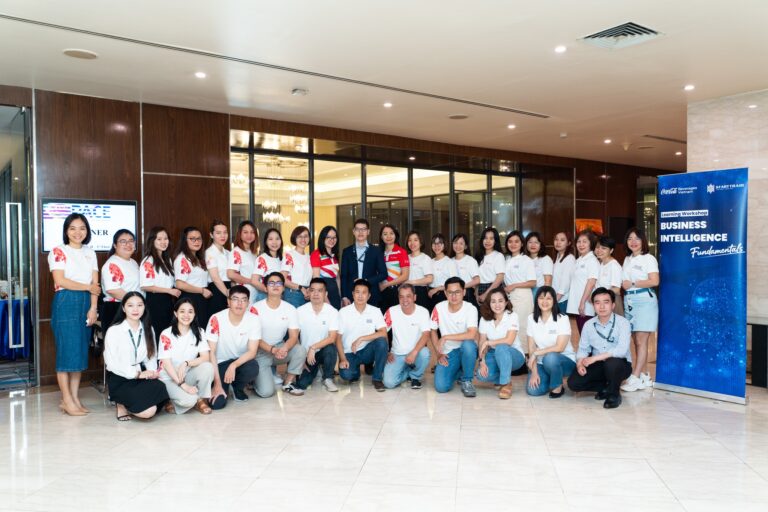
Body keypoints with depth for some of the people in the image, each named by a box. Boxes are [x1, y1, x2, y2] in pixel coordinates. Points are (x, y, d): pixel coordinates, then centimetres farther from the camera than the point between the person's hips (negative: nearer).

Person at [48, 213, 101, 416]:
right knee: (67, 350, -5)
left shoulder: (90, 253, 14)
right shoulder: (58, 251, -1)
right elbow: (60, 281, -12)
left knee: (81, 351, 6)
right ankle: (67, 400, 3)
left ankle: (74, 398, 13)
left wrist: (93, 308, -5)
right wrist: (88, 287, -5)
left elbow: (95, 283, 6)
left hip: (86, 304, 5)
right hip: (65, 303, -5)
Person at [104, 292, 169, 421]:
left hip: (141, 375, 6)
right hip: (120, 379, -6)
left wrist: (152, 371, -12)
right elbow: (112, 363, -11)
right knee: (148, 411, -24)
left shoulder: (148, 329, 9)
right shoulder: (114, 331, -8)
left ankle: (130, 401, 3)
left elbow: (151, 356, 8)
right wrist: (137, 374, -16)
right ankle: (122, 404, 7)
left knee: (161, 389, -25)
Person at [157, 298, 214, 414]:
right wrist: (183, 385, -24)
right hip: (169, 377, -4)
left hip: (188, 375, 4)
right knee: (189, 400, -32)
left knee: (207, 367, -29)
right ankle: (172, 403, 2)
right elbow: (166, 363, -15)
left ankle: (201, 400, -8)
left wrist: (186, 363, -28)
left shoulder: (198, 332, 0)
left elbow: (206, 357, -10)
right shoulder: (166, 334, -11)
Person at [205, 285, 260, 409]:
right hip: (221, 363, -1)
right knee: (217, 403, -21)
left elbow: (252, 351, -15)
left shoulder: (254, 320, -14)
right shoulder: (216, 319, -19)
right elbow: (211, 352, -16)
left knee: (253, 368, -34)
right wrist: (217, 384, -19)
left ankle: (238, 388, 2)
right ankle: (222, 385, 17)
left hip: (241, 361, 2)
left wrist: (233, 365, -32)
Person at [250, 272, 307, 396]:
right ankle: (257, 376, 16)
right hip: (261, 352, -3)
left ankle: (288, 383, -5)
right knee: (266, 392, -21)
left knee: (300, 350, -29)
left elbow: (294, 337, -9)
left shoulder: (290, 309, -5)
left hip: (280, 349, 3)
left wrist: (284, 348, -31)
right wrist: (272, 350, -29)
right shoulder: (256, 308, -13)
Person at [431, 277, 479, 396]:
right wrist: (439, 354, -2)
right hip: (448, 352, 2)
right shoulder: (439, 308, -7)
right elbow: (433, 332, 6)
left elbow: (471, 335, -29)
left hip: (467, 350, -2)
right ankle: (458, 372, 19)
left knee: (468, 344, -39)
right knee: (441, 386, -18)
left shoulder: (470, 309, -15)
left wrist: (445, 337, -25)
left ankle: (466, 380, -12)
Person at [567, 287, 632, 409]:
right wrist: (580, 363, -19)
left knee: (611, 363, -39)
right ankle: (605, 387, 9)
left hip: (620, 364, -4)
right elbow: (583, 348, 3)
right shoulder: (588, 324, 0)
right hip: (598, 366, 4)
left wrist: (595, 358, -31)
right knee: (573, 382, -16)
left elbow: (622, 350, -27)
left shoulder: (622, 322, -14)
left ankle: (614, 394, -9)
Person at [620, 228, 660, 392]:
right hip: (629, 302, 7)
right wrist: (624, 285, 1)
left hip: (644, 300, -7)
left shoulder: (648, 258, -2)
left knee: (641, 341, -8)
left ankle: (635, 378, -10)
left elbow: (654, 281, -11)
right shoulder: (627, 259, 18)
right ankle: (644, 377, 12)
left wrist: (632, 284, -10)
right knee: (636, 341, 6)